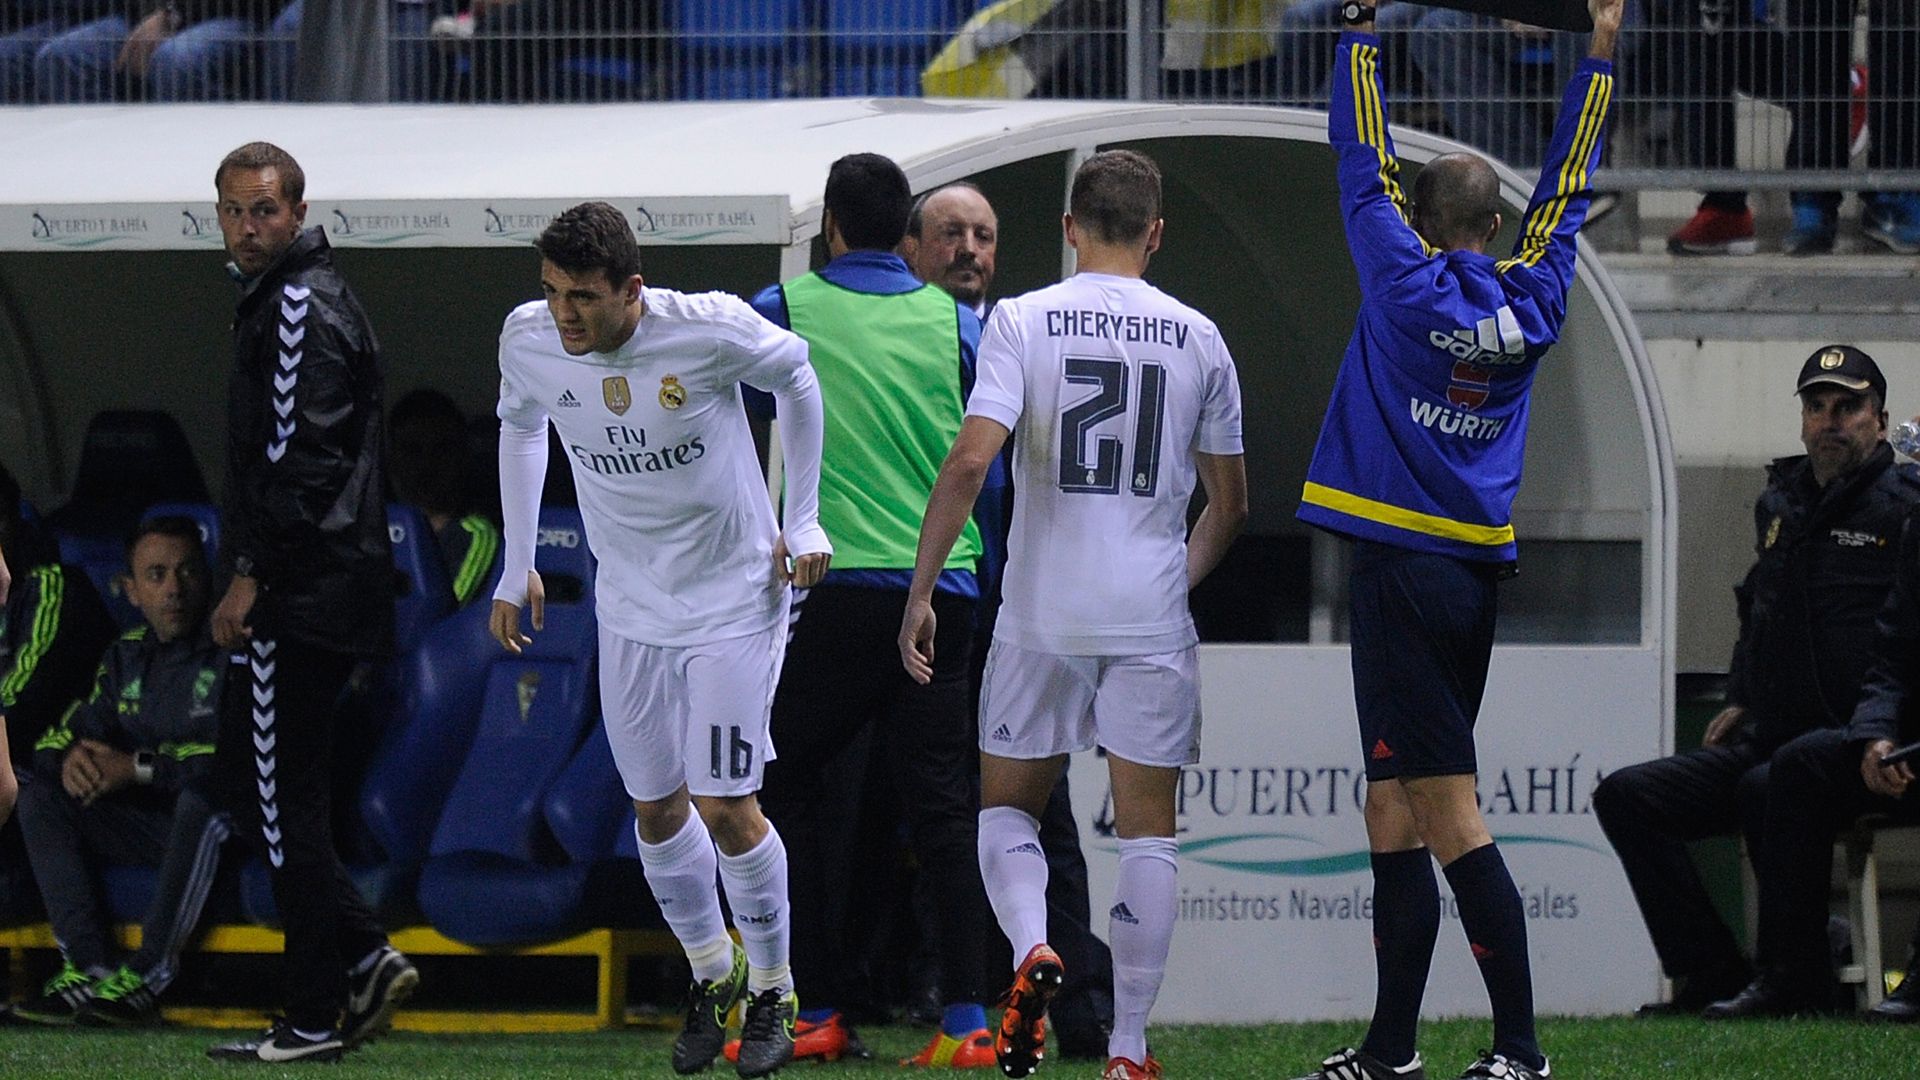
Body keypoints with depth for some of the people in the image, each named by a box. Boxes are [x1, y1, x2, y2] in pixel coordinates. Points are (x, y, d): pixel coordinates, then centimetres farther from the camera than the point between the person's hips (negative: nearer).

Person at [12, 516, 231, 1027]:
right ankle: (90, 968, -21)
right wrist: (70, 756, -14)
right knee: (40, 797, -7)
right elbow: (67, 730, 13)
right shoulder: (127, 655, 11)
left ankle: (149, 975, -38)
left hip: (226, 827, -7)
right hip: (153, 823, 7)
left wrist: (139, 767, -21)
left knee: (205, 797, -39)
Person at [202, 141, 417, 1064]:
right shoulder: (273, 300, 18)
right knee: (246, 782, 13)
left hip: (301, 600, -10)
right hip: (300, 596, 10)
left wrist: (249, 577, -20)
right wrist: (249, 576, 21)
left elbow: (303, 461, -21)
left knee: (283, 797, -6)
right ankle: (366, 959, 10)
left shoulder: (302, 309, -14)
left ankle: (315, 1018, -3)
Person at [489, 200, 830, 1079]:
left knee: (725, 807, -7)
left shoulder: (709, 330, -23)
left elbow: (796, 377, -2)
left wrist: (803, 520, 0)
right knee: (656, 808, 8)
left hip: (735, 596, -4)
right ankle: (712, 974, 31)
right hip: (630, 605, 4)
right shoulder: (528, 341, -11)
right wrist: (517, 566, 15)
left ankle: (773, 994, 13)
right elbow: (521, 426, 12)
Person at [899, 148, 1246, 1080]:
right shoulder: (1196, 338, 4)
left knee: (1006, 805, 14)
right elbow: (1228, 504, 11)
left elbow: (970, 461, -14)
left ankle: (1032, 947, -14)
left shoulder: (1025, 320, -4)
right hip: (1152, 620, 1)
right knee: (1147, 829, 7)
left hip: (1041, 616, -1)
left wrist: (921, 592, -9)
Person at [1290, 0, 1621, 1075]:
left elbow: (1363, 163, 1)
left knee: (1449, 816, -8)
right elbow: (1570, 186, 20)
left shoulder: (1412, 285, -6)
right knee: (1396, 813, 11)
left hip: (1405, 572, -7)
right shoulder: (1531, 302, 7)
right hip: (1477, 574, 7)